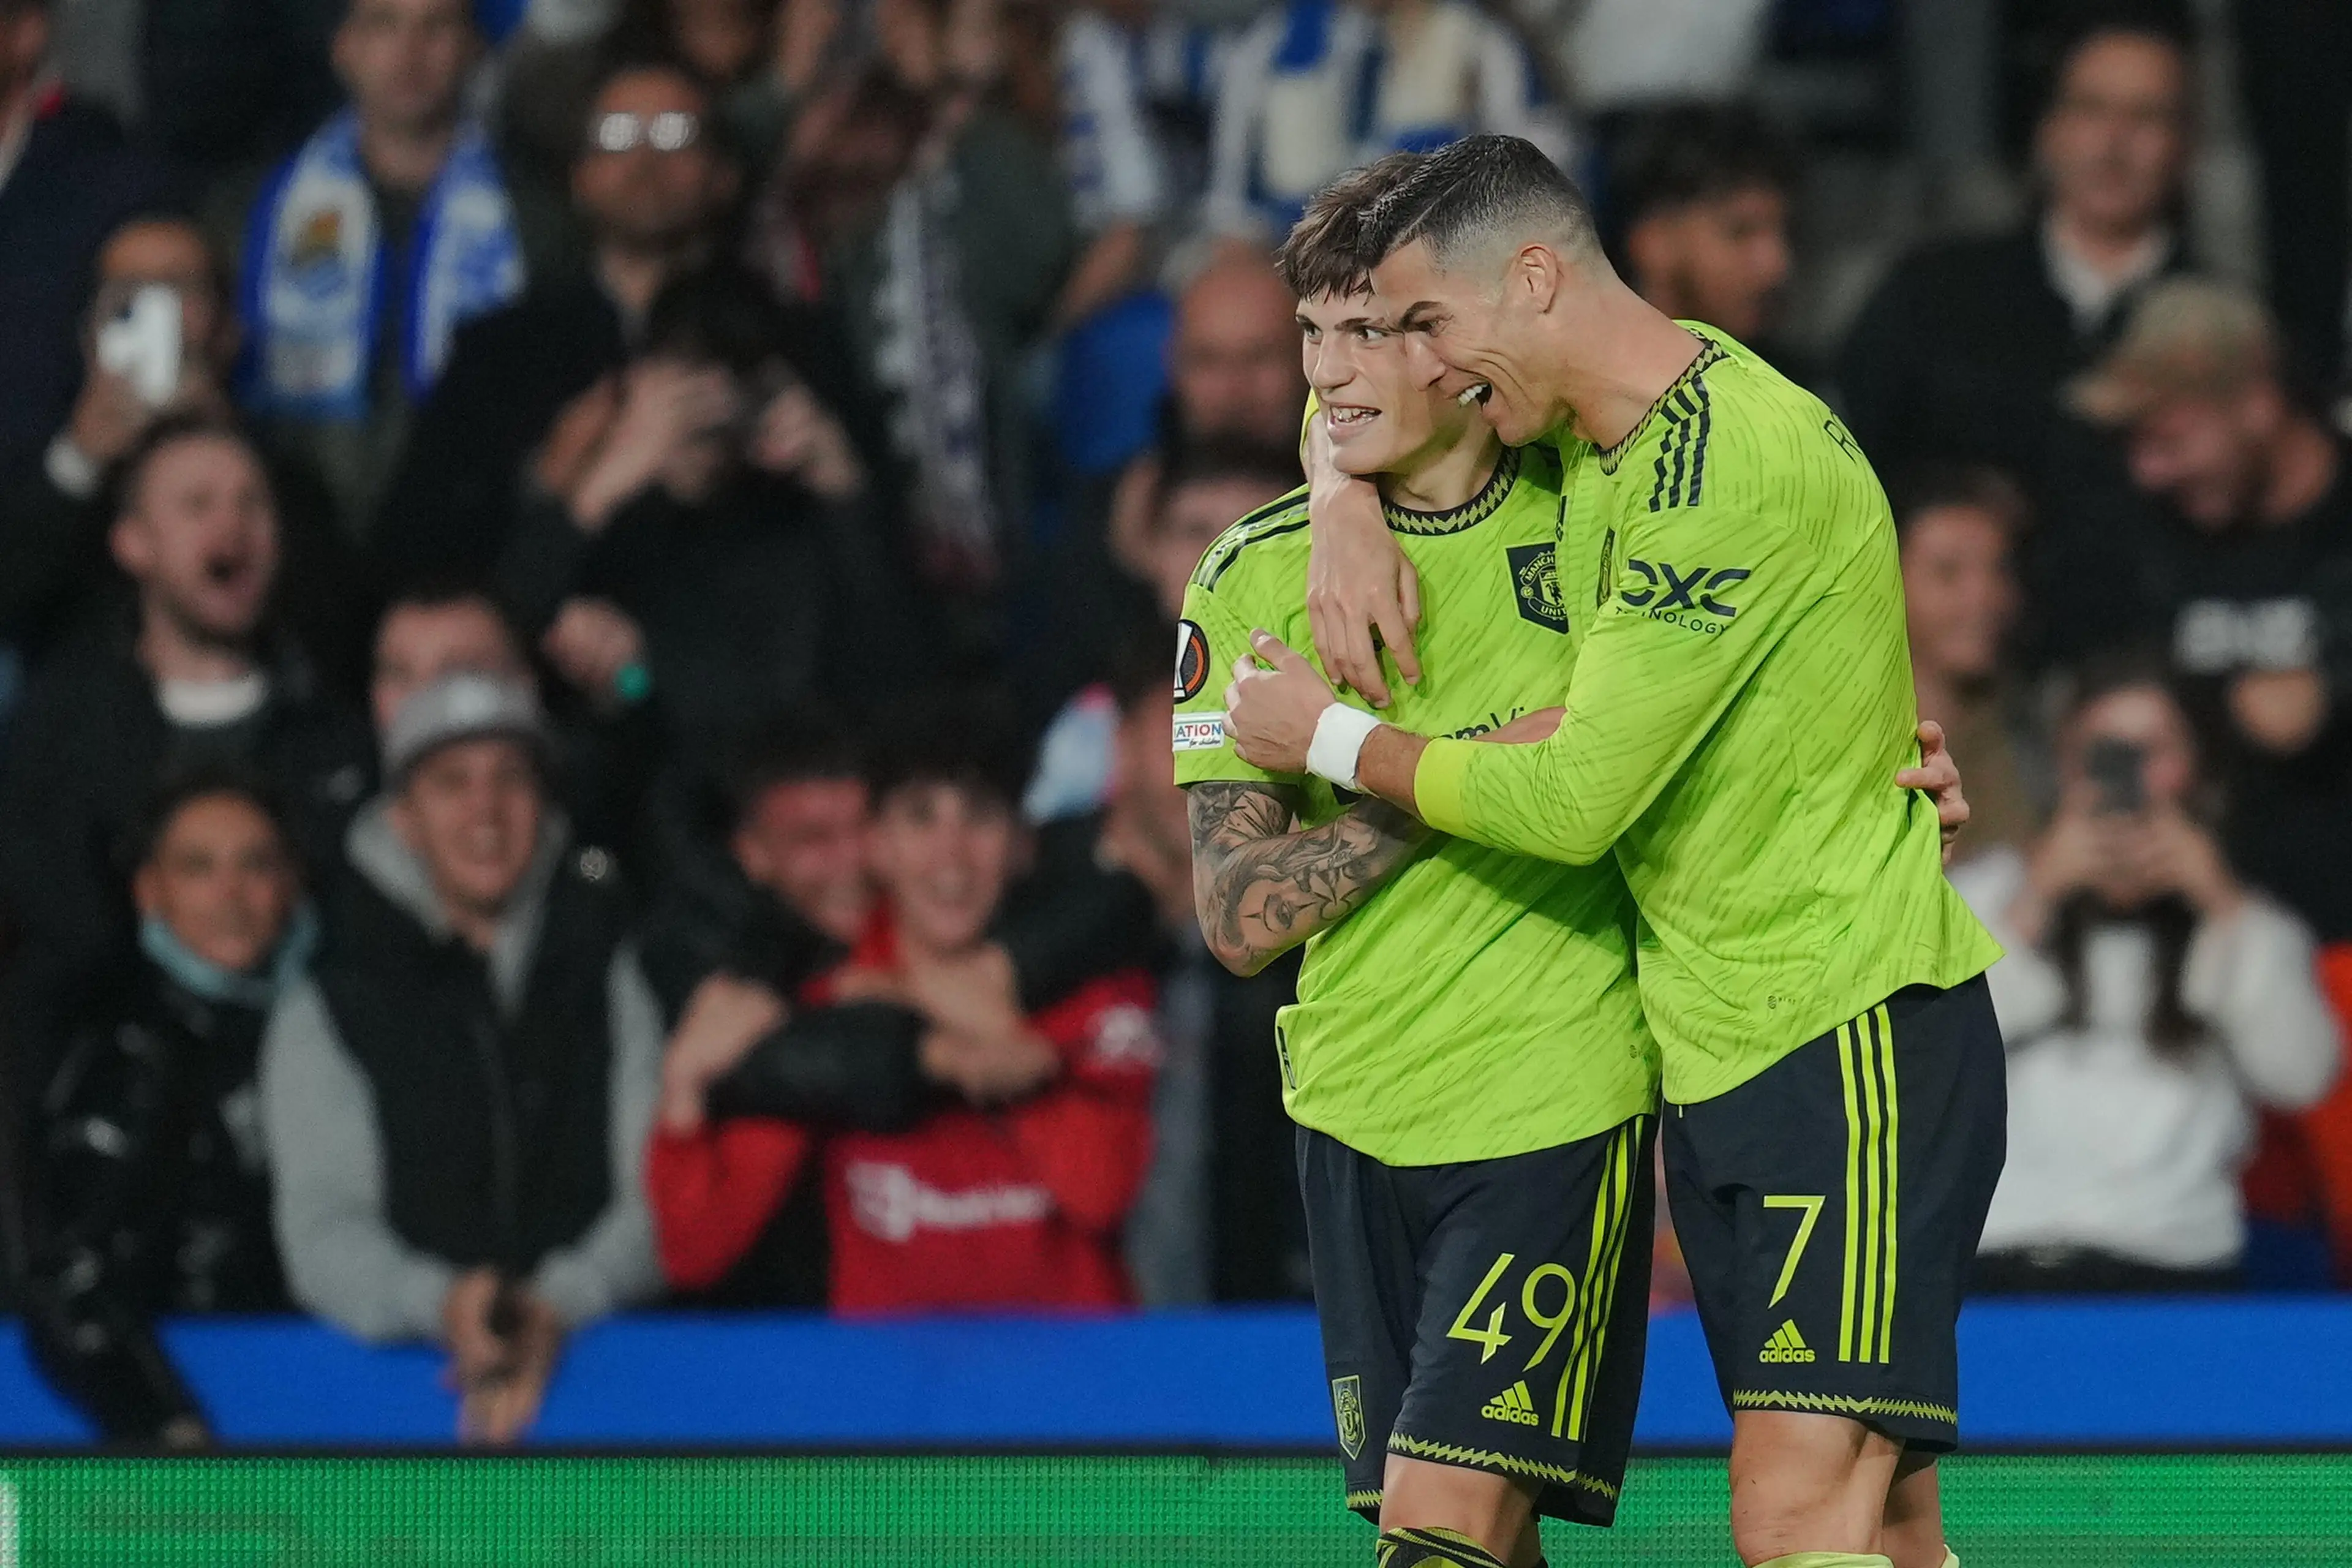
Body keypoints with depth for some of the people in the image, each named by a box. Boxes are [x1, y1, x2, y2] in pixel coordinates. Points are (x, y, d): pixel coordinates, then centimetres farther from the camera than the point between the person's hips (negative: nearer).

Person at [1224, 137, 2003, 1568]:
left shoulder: (1730, 459, -19)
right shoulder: (1587, 427, 11)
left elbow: (1572, 800, -20)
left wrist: (1331, 740, -4)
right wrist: (1348, 519, 8)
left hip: (1858, 1033, -9)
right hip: (1715, 1048, 9)